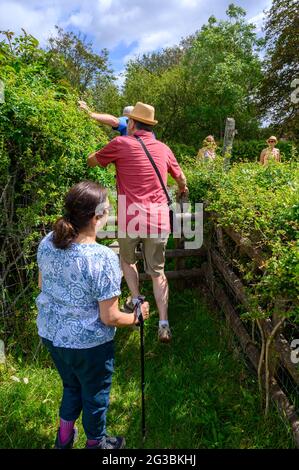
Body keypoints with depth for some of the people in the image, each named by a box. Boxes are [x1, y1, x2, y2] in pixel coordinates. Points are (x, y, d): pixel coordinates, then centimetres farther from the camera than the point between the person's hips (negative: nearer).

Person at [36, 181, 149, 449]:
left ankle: (64, 438, 54)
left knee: (71, 386, 33)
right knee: (95, 395, 24)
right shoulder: (104, 258, -30)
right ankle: (96, 443, 51)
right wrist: (136, 317, -4)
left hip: (51, 334, 6)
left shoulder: (47, 243, -11)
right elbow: (109, 318, -23)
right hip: (87, 344, -6)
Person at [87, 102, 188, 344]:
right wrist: (183, 188, 48)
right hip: (159, 221, 3)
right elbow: (181, 178, 26)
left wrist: (109, 154, 32)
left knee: (127, 260, 27)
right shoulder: (163, 149, 9)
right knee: (157, 272, 13)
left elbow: (91, 161, 12)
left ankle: (136, 301, 22)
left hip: (131, 219, -3)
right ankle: (163, 325, 10)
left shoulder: (121, 144, -3)